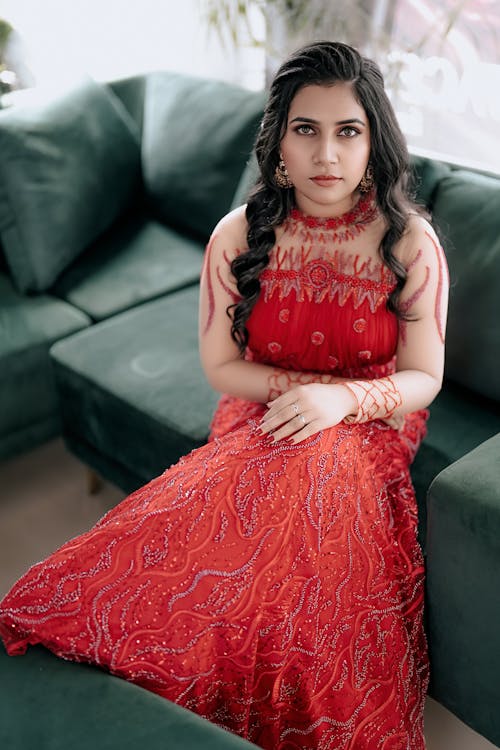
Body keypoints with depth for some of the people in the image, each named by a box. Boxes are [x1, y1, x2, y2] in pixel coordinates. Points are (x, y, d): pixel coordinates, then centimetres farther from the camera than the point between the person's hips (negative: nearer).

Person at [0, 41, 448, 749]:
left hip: (369, 426, 0)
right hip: (259, 422, 1)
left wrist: (341, 397, -23)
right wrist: (299, 389, -15)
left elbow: (423, 377, -4)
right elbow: (220, 366, 1)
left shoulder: (409, 241, -9)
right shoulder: (240, 236, -6)